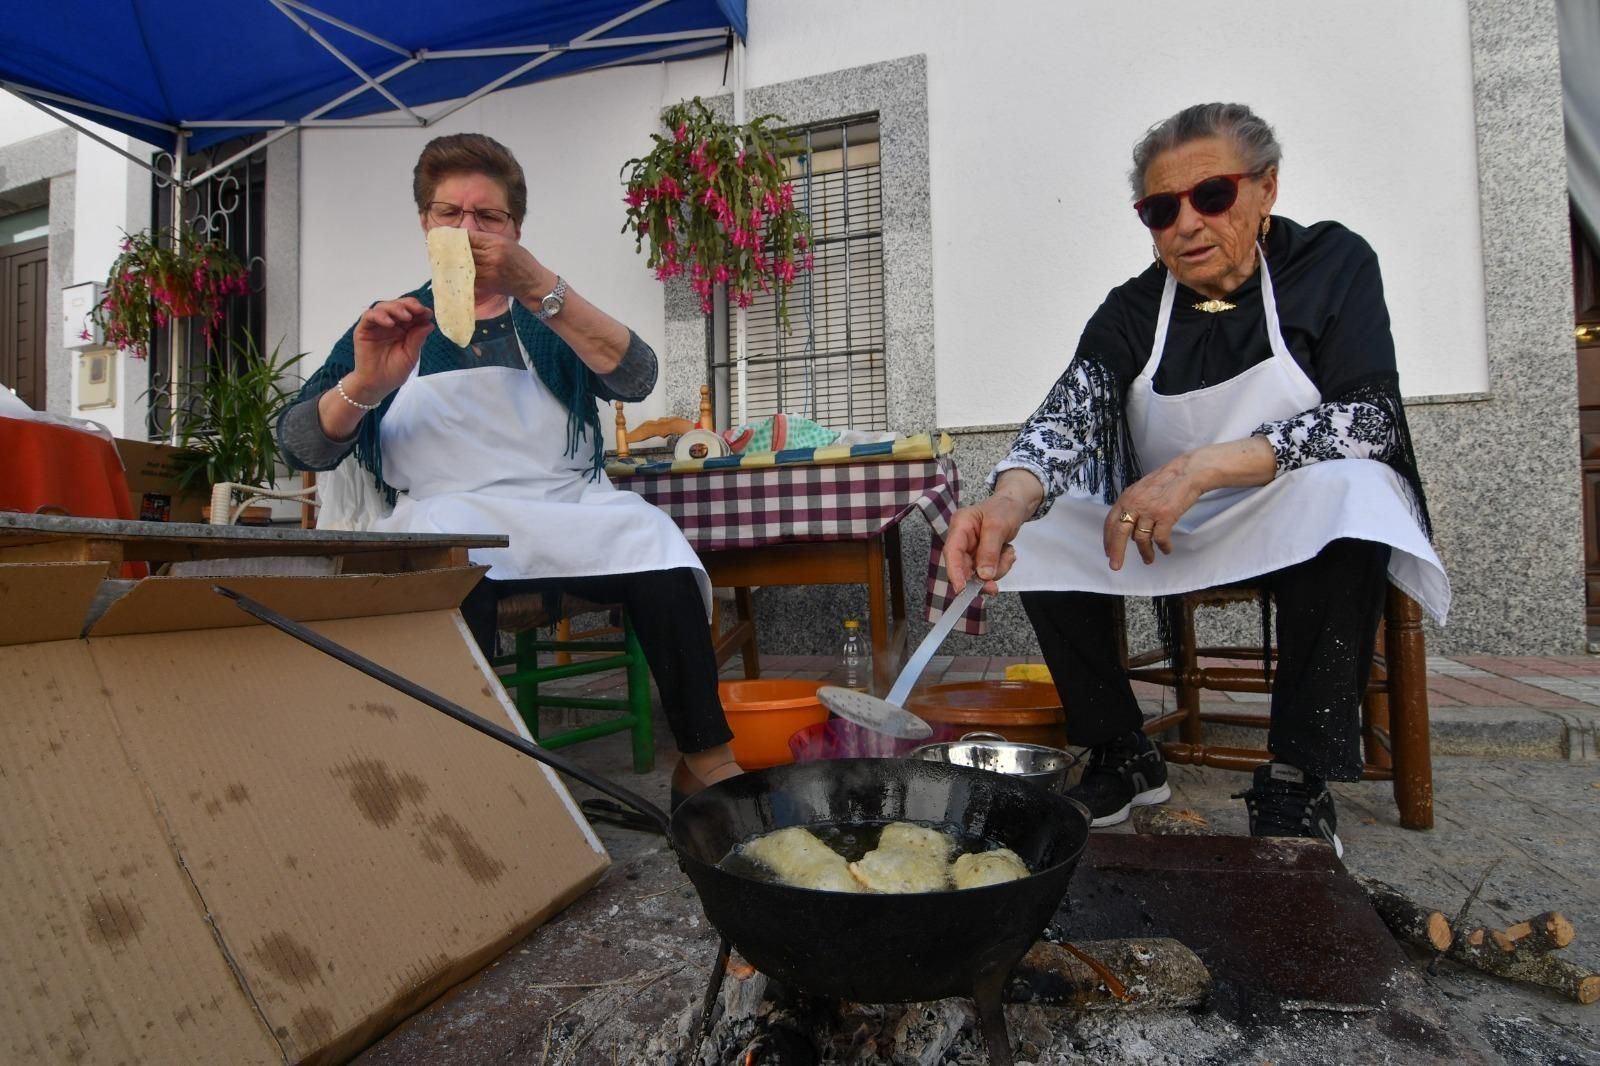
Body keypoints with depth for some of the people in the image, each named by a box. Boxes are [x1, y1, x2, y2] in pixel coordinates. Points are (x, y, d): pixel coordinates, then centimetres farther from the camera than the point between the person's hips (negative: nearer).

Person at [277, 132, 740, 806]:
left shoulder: (550, 320, 16)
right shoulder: (393, 323, 16)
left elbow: (634, 379, -7)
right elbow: (300, 447, 4)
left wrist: (534, 285, -18)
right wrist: (365, 384, -17)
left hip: (570, 510, 1)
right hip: (444, 512, 0)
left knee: (652, 542, -29)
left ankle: (707, 761, -18)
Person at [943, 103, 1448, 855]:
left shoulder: (1332, 264, -6)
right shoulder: (1131, 312, -3)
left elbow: (1370, 418, -17)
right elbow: (1071, 412, -21)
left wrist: (1203, 466, -31)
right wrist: (1011, 496, -44)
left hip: (1301, 528, -2)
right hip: (1169, 534, 3)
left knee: (1348, 492, -34)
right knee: (1038, 531, -18)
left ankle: (1298, 781, -21)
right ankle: (1122, 757, -3)